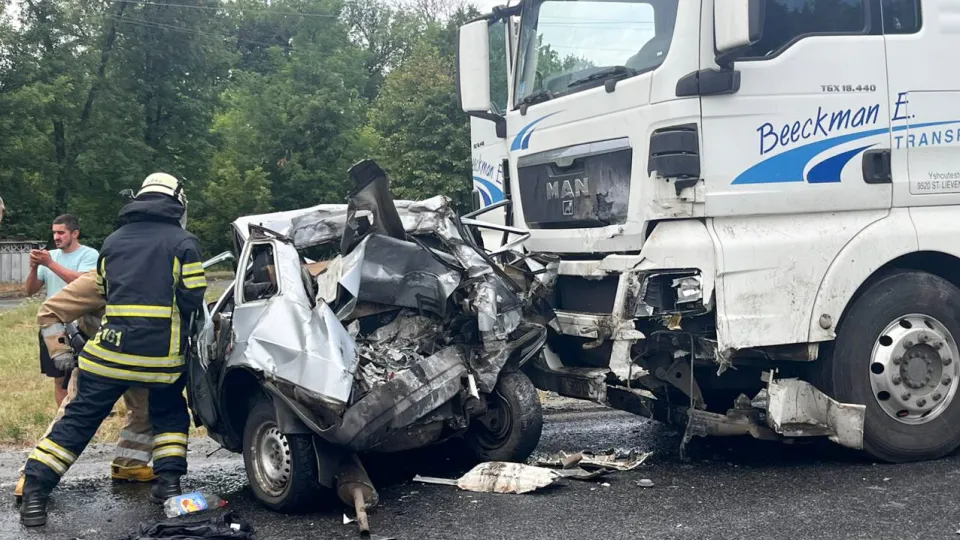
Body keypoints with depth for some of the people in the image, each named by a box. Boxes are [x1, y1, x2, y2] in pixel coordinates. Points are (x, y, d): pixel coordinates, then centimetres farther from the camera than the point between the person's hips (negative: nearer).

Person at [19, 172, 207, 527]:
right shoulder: (183, 242, 2)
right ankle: (169, 480, 12)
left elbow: (103, 293, 21)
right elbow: (192, 301, -3)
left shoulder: (113, 241, 15)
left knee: (80, 418, 6)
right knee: (169, 412, 22)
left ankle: (35, 491, 1)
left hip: (111, 348, 2)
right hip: (161, 352, -2)